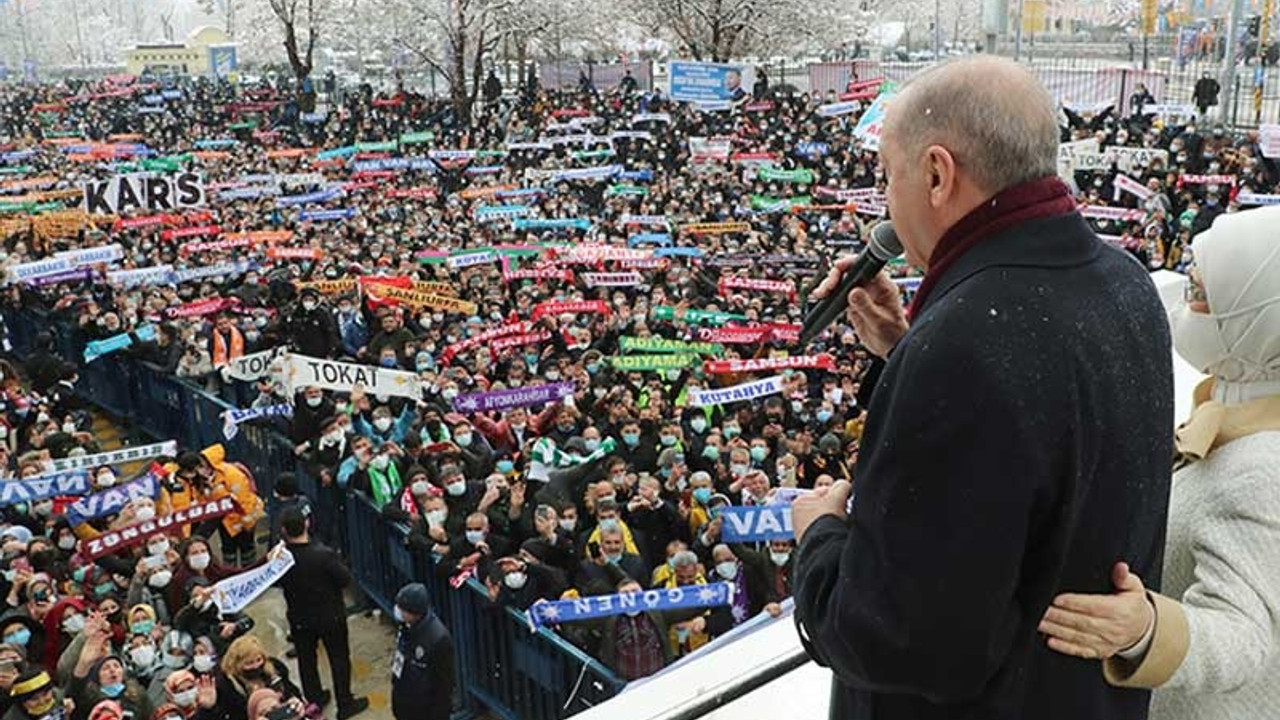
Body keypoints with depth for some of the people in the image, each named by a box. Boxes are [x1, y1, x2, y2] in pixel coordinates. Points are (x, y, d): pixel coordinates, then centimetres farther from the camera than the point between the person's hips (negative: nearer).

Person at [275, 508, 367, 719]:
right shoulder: (324, 555, -30)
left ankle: (315, 700, 39)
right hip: (330, 616, -3)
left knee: (306, 660, 23)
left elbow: (276, 582, -3)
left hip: (299, 619, 3)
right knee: (339, 659, 15)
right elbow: (345, 579, -18)